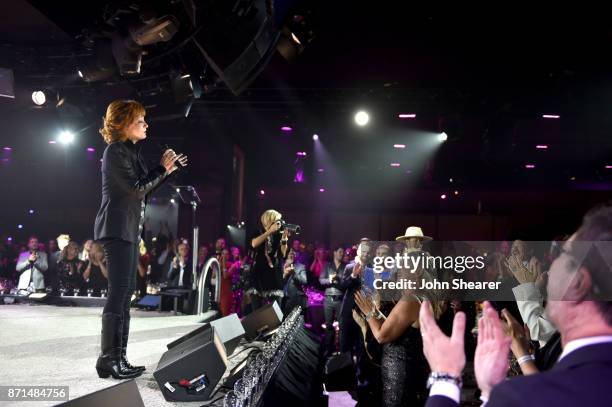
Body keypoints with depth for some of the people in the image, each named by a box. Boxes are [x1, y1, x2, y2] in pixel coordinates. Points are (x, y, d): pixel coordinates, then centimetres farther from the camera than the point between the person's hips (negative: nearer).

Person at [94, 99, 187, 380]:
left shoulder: (129, 151, 17)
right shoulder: (116, 151, -11)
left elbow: (144, 187, 19)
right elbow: (136, 188, -17)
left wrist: (168, 169, 11)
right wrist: (163, 168, -8)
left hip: (129, 230, 10)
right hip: (117, 229, -10)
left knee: (124, 294, 9)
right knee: (119, 294, -9)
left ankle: (118, 358, 14)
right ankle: (108, 360, -4)